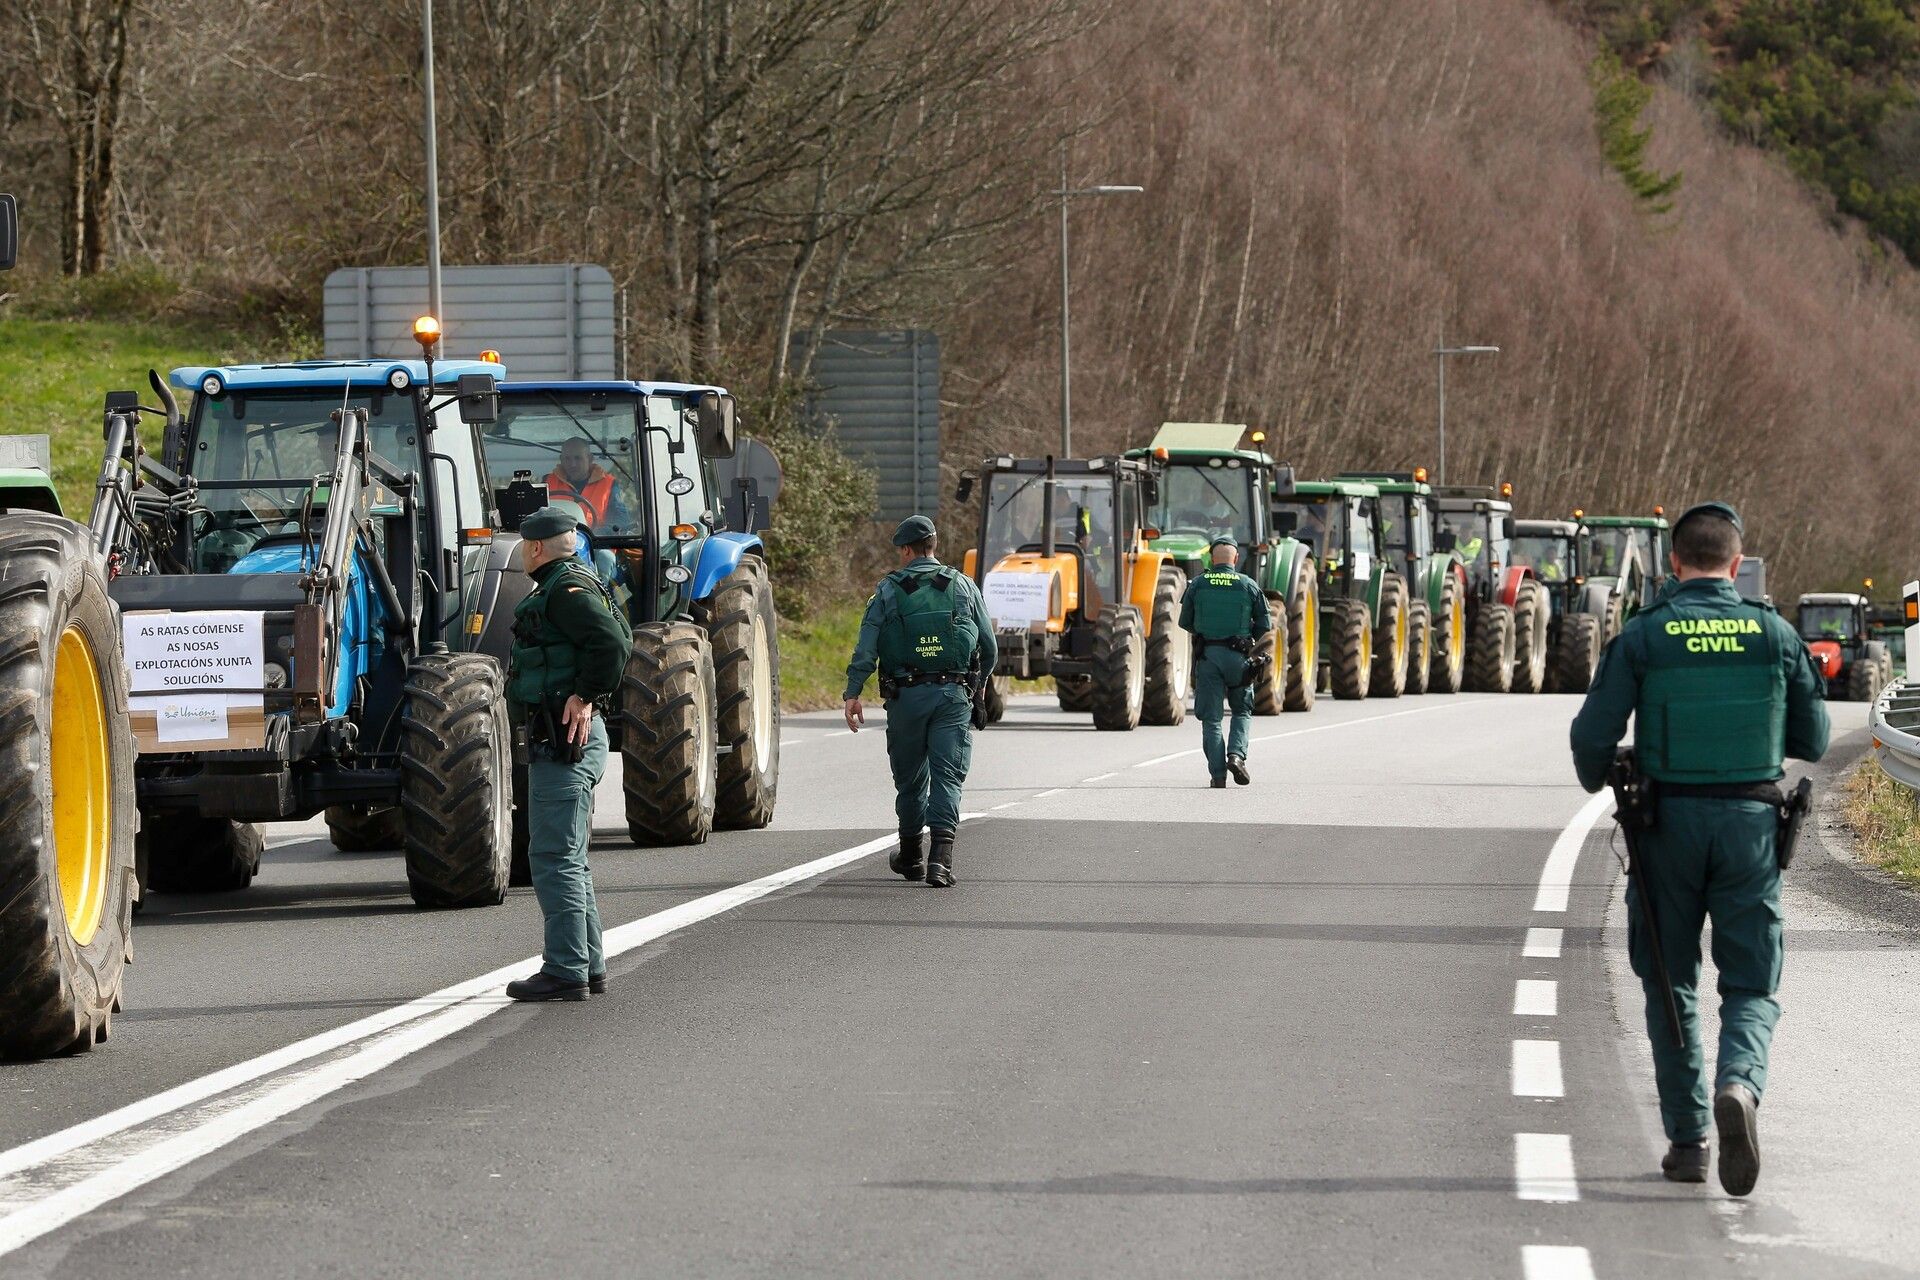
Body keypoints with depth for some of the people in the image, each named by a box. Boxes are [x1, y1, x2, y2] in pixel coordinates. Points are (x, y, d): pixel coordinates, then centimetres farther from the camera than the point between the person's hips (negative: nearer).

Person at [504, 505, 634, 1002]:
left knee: (554, 855, -10)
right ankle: (589, 965, 22)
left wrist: (584, 696, -19)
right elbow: (617, 635, 25)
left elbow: (612, 642, -27)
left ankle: (566, 971, -11)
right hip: (565, 738, 11)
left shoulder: (567, 587, -14)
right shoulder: (566, 584, 18)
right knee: (568, 857, 16)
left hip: (563, 737, -11)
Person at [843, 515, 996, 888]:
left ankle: (911, 857, 28)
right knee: (947, 776, -4)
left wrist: (852, 693, -9)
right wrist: (980, 679, 28)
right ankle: (940, 855, -21)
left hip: (906, 695, 0)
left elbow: (866, 648, -7)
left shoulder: (888, 591, 2)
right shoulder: (963, 587, 7)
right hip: (953, 695, 0)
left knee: (910, 779, 14)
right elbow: (989, 647, 10)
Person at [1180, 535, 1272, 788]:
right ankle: (1236, 755, -6)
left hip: (1207, 655, 0)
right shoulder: (1248, 586, -1)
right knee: (1242, 711, 17)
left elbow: (1185, 622, 7)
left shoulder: (1197, 585, 1)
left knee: (1211, 717, 5)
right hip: (1238, 656, 0)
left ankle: (1218, 772, -1)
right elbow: (1265, 624, 2)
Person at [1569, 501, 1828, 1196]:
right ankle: (1740, 1084, -23)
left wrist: (1595, 779, 17)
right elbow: (1812, 740, 7)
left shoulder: (1643, 636, -4)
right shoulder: (1775, 635, 0)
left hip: (1669, 823, 0)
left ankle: (1688, 1140, 13)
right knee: (1751, 987, 7)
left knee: (1670, 983, 14)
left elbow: (1593, 733, -6)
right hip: (1750, 822, 0)